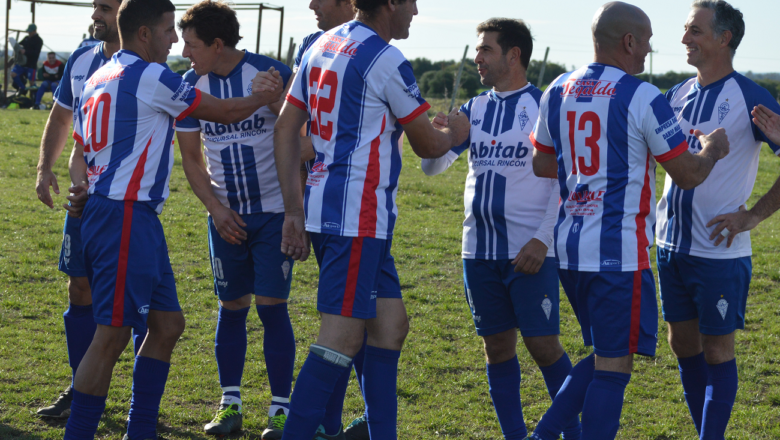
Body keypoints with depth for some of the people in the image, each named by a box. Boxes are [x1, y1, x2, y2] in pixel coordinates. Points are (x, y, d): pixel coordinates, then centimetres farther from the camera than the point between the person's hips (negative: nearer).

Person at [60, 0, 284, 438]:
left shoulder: (98, 78, 18)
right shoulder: (152, 77, -11)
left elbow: (81, 152, 23)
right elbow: (226, 112, 0)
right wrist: (264, 97, 16)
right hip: (126, 216, -10)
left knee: (168, 324, 13)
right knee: (112, 334, -9)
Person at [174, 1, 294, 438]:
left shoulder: (272, 74, -12)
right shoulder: (191, 87, 0)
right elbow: (191, 158, 9)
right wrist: (216, 208, -3)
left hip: (274, 212, -3)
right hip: (227, 217, 4)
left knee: (272, 306, -7)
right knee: (232, 307, 6)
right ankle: (231, 403, 17)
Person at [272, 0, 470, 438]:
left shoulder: (321, 47, 13)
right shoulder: (385, 60, -12)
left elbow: (286, 130, 14)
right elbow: (427, 145, -2)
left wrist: (294, 211, 15)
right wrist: (456, 133, 21)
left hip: (325, 207, 9)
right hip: (357, 218, -9)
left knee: (390, 324, 13)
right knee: (342, 336, -8)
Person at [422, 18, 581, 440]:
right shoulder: (474, 110, 11)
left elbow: (564, 182, -8)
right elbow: (432, 166, 12)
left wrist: (541, 239, -16)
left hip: (530, 251, -5)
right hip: (479, 248, 6)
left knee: (543, 345, -6)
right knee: (498, 346, 8)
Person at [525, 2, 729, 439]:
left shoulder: (557, 91, 8)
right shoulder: (643, 98, -11)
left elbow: (543, 166, 18)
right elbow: (689, 175, -5)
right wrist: (713, 148, 15)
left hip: (569, 248, 7)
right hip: (619, 253, -7)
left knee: (604, 357, 20)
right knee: (613, 366, 0)